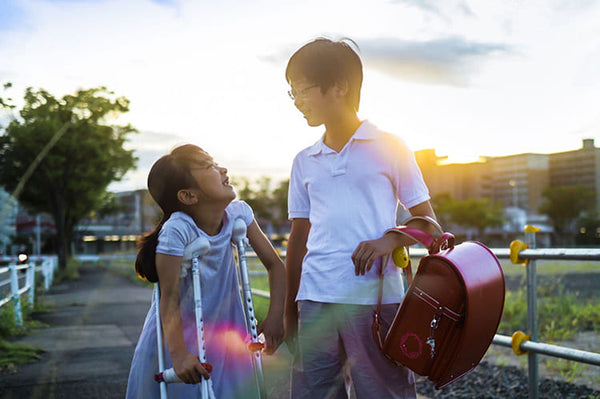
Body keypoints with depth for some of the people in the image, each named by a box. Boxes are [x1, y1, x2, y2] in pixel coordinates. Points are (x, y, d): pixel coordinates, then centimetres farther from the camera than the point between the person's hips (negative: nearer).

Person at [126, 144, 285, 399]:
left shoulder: (238, 213, -11)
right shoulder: (177, 230, -27)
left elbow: (274, 264, -5)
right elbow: (169, 298, -27)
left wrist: (275, 315, -16)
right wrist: (178, 355, -34)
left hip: (223, 334, 4)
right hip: (180, 338, -4)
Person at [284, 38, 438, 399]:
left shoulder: (389, 148, 3)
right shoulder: (304, 162, 14)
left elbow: (427, 222, 5)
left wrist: (389, 240, -16)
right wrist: (289, 311, 17)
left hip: (376, 299, -3)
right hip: (316, 301, 4)